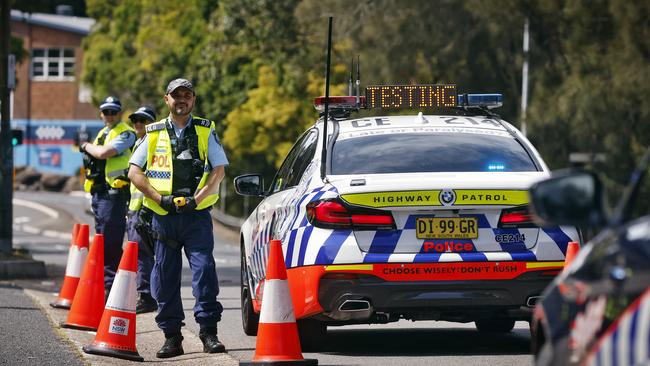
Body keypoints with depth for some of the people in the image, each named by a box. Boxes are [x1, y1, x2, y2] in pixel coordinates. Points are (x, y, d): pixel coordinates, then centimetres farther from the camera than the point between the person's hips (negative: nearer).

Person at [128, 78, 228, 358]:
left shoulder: (205, 131, 8)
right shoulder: (154, 134, 10)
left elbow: (218, 170, 1)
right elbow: (135, 172, 6)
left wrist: (197, 198, -12)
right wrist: (160, 198, -7)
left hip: (196, 214, -2)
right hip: (163, 216, 2)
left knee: (204, 269, -12)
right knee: (165, 277, 2)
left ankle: (209, 332, -10)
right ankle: (172, 337, 8)